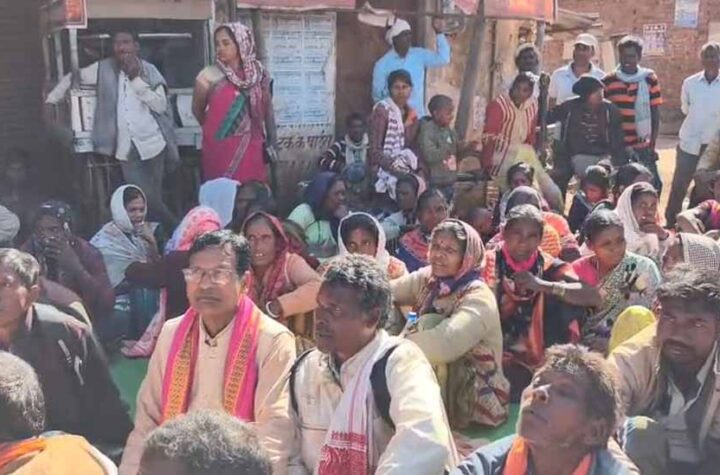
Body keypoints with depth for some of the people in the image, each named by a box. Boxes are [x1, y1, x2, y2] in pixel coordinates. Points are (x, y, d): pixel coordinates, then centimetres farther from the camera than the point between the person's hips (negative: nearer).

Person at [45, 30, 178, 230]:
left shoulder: (149, 71, 1)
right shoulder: (103, 68, 3)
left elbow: (161, 105, -8)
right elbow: (71, 78, 16)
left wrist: (136, 79, -11)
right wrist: (50, 100, 10)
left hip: (153, 144, -1)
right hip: (126, 149, 1)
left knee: (154, 199, 4)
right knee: (144, 201, -4)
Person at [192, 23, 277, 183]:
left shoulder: (259, 73, 3)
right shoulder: (208, 76, -5)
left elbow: (267, 108, 12)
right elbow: (197, 110, 8)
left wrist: (272, 142, 12)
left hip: (251, 148, 2)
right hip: (220, 149, -2)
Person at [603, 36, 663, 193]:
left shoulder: (650, 79, 1)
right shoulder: (608, 81, 0)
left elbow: (655, 114, 4)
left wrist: (653, 144, -1)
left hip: (643, 147, 1)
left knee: (653, 186, -1)